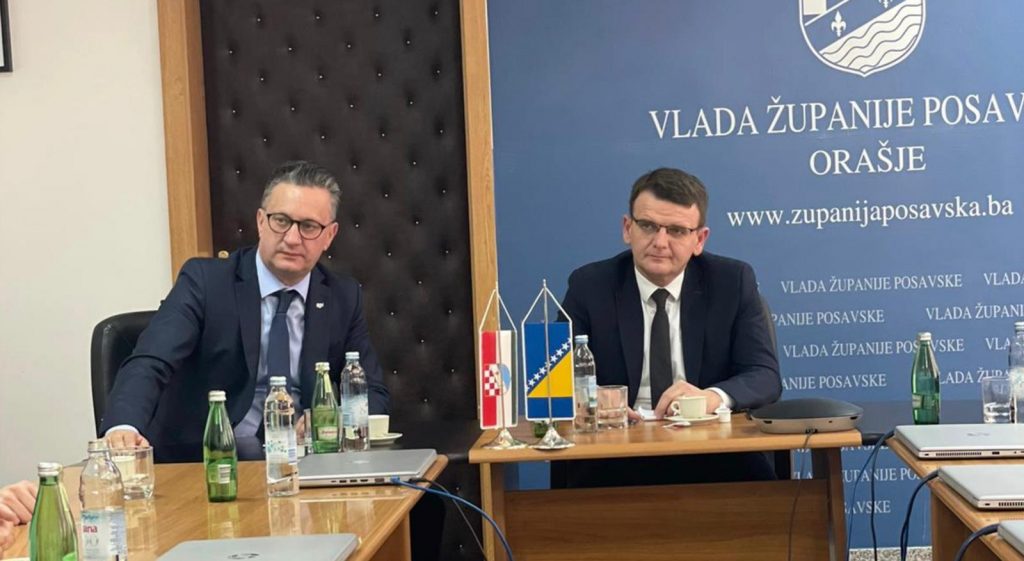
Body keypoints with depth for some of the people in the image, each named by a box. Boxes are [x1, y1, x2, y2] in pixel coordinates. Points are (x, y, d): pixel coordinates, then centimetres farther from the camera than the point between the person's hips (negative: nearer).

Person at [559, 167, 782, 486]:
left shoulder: (733, 281, 4)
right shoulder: (589, 286, 4)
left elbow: (765, 376, -1)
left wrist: (713, 397, -25)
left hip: (712, 453, 1)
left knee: (758, 480, -31)